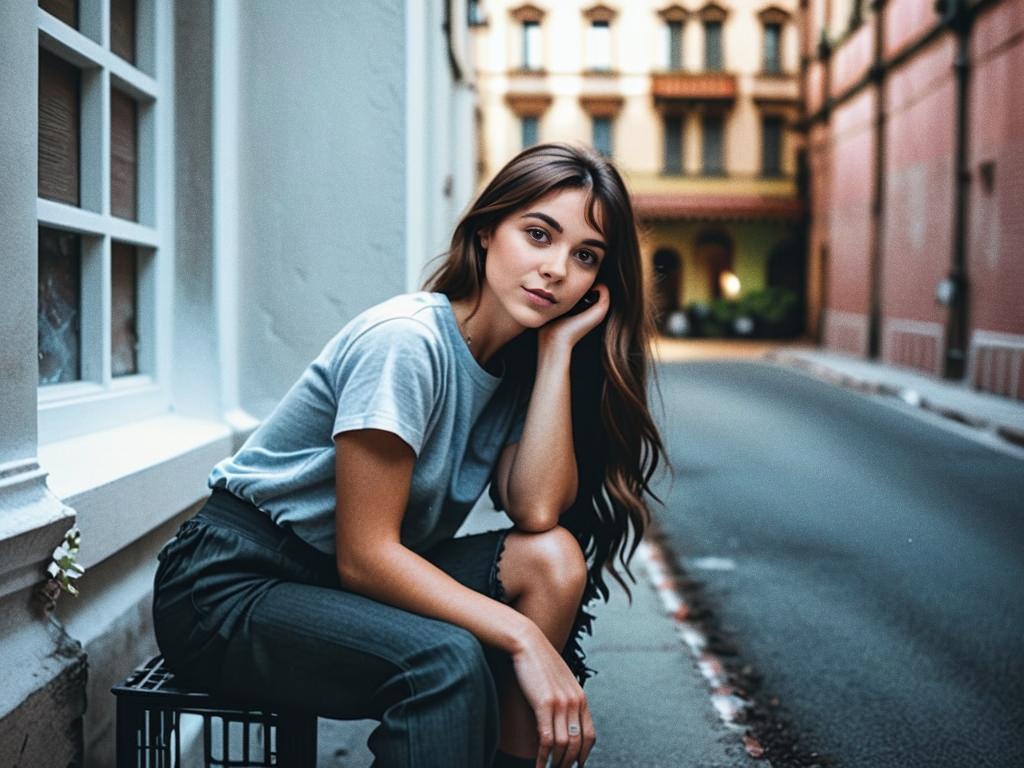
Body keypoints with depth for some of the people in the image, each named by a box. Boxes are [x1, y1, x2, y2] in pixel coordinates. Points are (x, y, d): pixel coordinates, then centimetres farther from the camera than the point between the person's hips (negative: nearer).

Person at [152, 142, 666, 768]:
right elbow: (363, 555, -24)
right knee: (447, 659, -33)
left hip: (357, 580, 8)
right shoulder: (406, 342, -22)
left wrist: (558, 348, -14)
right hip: (231, 589, -7)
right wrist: (522, 636, -27)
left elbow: (536, 511, -14)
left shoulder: (520, 359, 3)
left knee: (554, 560, -13)